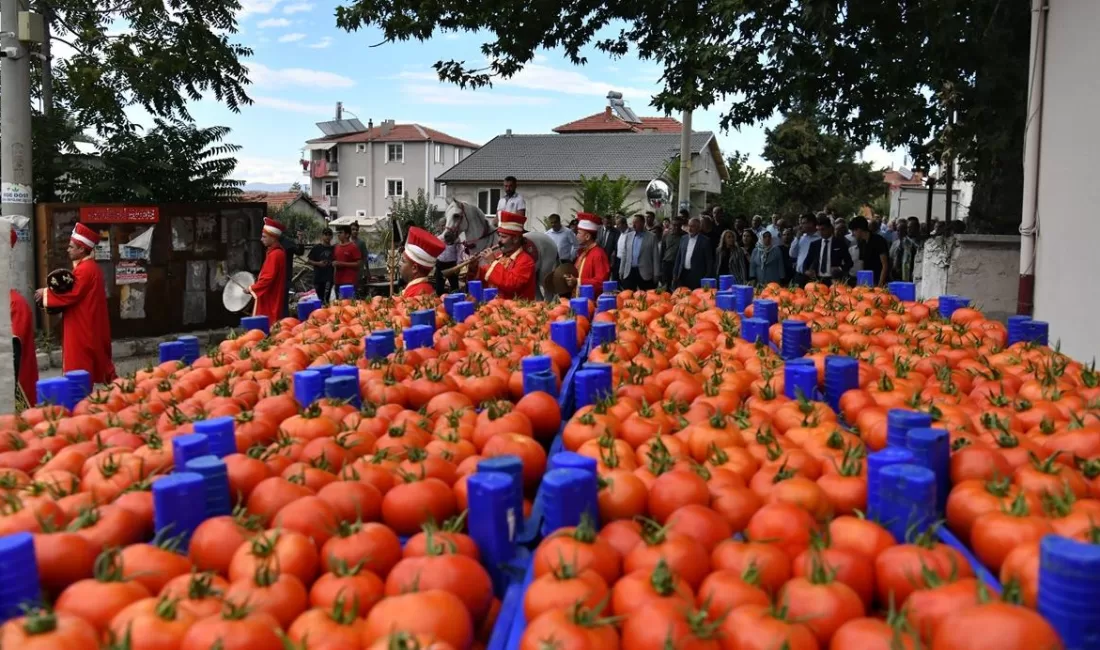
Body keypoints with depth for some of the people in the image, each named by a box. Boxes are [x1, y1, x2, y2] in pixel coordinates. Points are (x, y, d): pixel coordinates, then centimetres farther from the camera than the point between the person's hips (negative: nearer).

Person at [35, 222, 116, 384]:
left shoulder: (85, 269, -17)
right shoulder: (90, 267, 14)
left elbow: (72, 294, -21)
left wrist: (46, 293, -9)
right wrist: (52, 293, 4)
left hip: (82, 327, -10)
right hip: (89, 325, 10)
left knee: (80, 366, -5)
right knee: (96, 362, 13)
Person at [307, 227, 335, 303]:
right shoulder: (316, 248, 3)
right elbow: (309, 261, 5)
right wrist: (318, 263, -11)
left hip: (329, 278, 0)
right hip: (318, 277, 0)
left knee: (326, 299, -12)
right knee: (320, 298, 8)